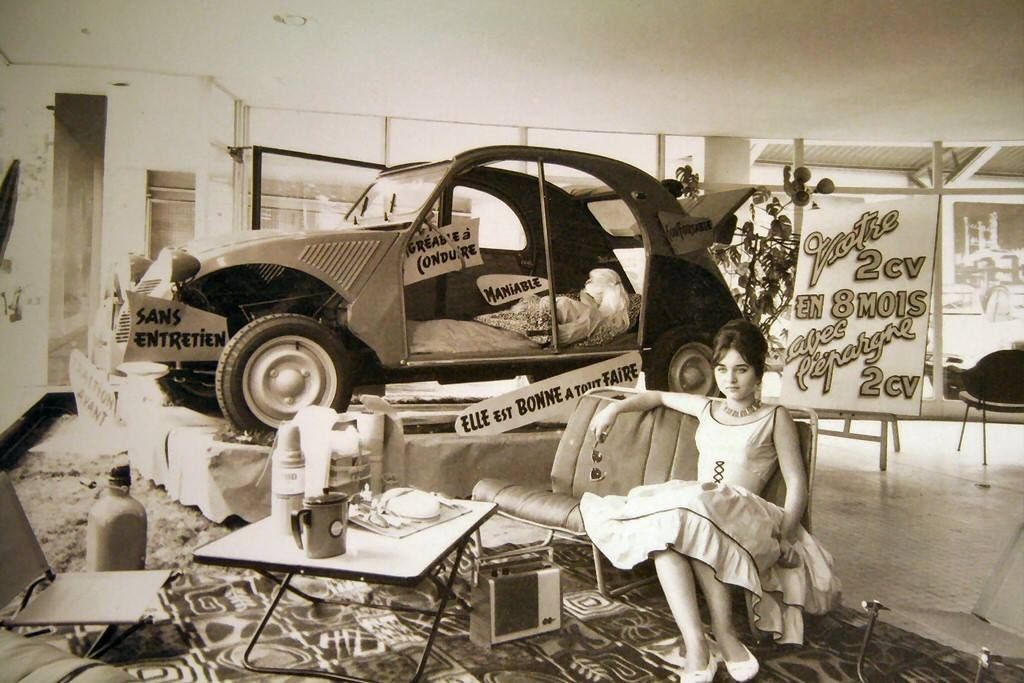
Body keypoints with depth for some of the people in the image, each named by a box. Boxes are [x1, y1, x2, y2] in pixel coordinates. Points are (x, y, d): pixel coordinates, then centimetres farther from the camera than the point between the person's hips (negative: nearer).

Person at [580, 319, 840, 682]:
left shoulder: (775, 418, 8)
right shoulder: (706, 408, 21)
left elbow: (796, 483, 1)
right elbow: (659, 396, 37)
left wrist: (785, 536, -13)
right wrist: (614, 407, 23)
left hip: (745, 520, -3)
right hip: (697, 509, 4)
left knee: (692, 514, -38)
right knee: (663, 533, -33)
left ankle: (724, 633, -30)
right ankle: (696, 647, -38)